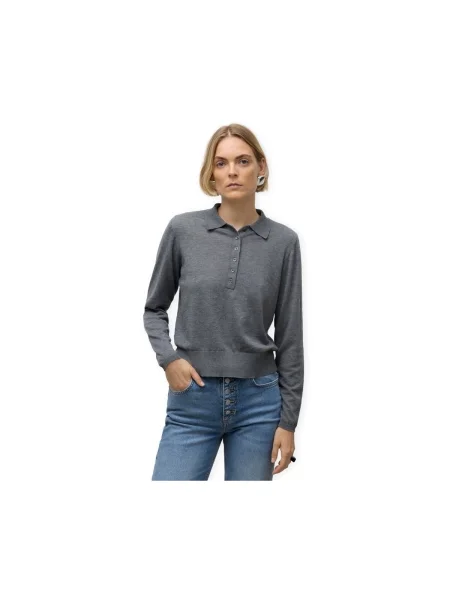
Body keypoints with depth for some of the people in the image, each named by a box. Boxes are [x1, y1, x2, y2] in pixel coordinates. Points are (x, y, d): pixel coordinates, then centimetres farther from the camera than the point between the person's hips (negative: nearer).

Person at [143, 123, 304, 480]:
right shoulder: (183, 230, -3)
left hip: (258, 401, 1)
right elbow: (155, 308, 9)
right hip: (192, 401, 0)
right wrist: (168, 358, -9)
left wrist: (288, 419, -1)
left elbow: (290, 336, 1)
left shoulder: (283, 241, -1)